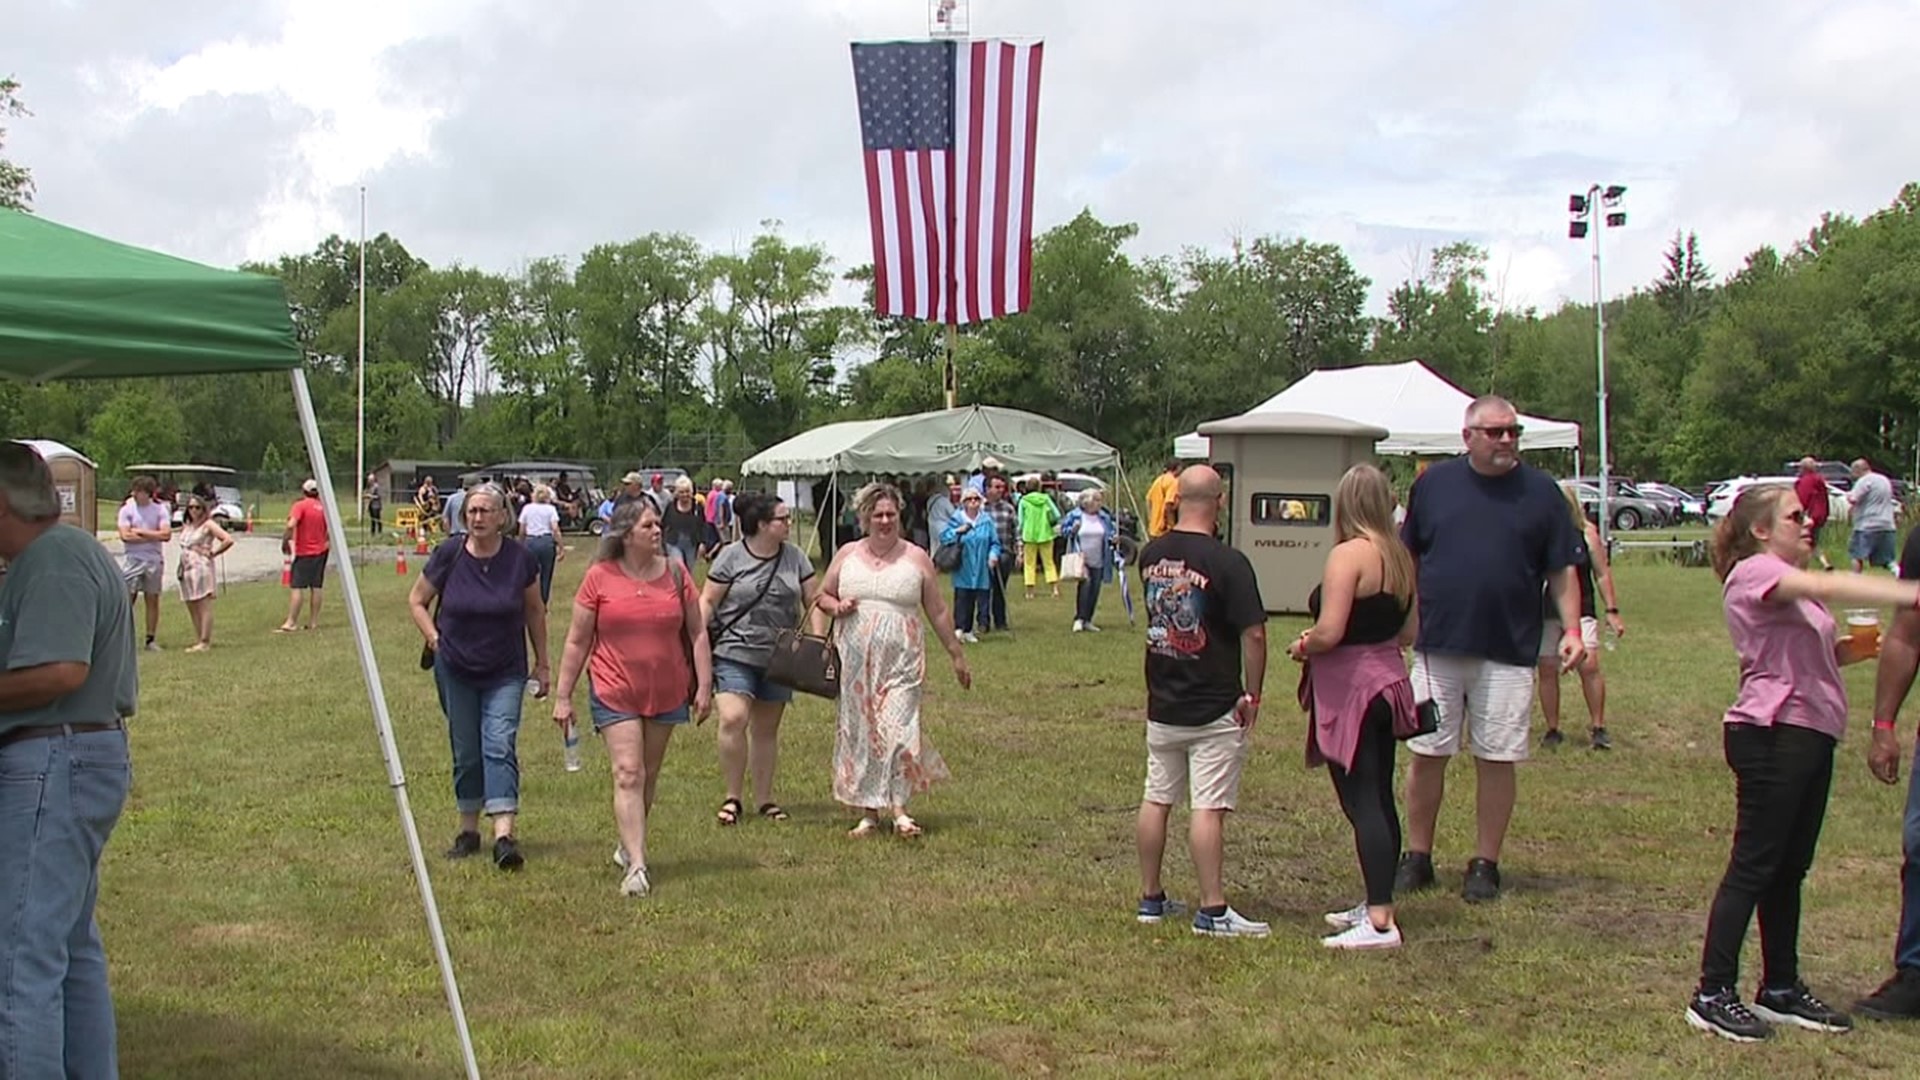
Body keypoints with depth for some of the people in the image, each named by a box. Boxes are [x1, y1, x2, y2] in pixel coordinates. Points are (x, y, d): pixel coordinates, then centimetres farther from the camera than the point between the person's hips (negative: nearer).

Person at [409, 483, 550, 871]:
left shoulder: (519, 558, -8)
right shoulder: (449, 554, -8)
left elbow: (535, 610, 7)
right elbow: (416, 601, 6)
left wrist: (542, 664, 8)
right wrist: (435, 639, -6)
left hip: (505, 673, -1)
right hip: (455, 671, 1)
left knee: (500, 746, -13)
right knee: (466, 753, 9)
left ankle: (504, 835, -19)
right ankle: (468, 830, 24)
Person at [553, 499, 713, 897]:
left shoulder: (676, 573, 2)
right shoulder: (600, 577, -5)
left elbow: (697, 633, 6)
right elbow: (577, 641, 0)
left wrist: (704, 685, 0)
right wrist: (562, 696, 0)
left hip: (666, 693, 3)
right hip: (615, 694, -3)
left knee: (649, 775, 14)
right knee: (627, 774, -11)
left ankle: (628, 846, 32)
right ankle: (637, 866, -15)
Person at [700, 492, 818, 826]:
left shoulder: (795, 557, 6)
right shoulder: (731, 556, -4)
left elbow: (813, 602, 10)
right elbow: (708, 601, -1)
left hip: (779, 658, 4)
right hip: (735, 654, -4)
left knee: (766, 729, 12)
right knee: (733, 719, -19)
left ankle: (764, 798, 24)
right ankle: (732, 796, -3)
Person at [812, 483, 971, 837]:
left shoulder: (917, 559, 4)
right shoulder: (847, 555, 9)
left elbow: (938, 612, 9)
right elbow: (822, 597, 19)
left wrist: (957, 655, 10)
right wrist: (836, 606, -4)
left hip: (901, 661, -2)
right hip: (855, 661, 3)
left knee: (897, 729, -11)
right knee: (858, 732, 5)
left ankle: (898, 809, -4)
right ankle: (867, 812, 13)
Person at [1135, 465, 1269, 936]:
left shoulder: (1151, 556, 2)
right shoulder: (1227, 562, -17)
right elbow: (1254, 634, -16)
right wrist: (1253, 694, -5)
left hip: (1162, 706, 6)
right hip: (1214, 710, -6)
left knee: (1156, 800, 13)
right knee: (1208, 808, -3)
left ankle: (1151, 898, 22)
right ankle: (1213, 911, 1)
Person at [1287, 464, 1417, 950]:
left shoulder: (1348, 554, -17)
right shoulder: (1400, 557, 8)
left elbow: (1329, 632, -23)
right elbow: (1408, 632, 14)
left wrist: (1303, 646, -4)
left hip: (1350, 688, -9)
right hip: (1388, 681, 9)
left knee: (1362, 803, -8)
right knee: (1380, 799, 14)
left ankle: (1380, 922, -9)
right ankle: (1377, 903, 23)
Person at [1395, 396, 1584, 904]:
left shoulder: (1542, 492, 3)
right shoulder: (1434, 483, 6)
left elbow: (1562, 571, 5)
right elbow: (1407, 559, 12)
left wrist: (1572, 629, -6)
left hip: (1508, 653, -1)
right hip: (1436, 646, 1)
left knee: (1496, 760, 4)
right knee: (1426, 755, 5)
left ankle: (1485, 865, 17)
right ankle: (1417, 858, 18)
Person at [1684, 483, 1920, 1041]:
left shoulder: (1791, 587, 22)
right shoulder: (1754, 573, -11)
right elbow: (1826, 587, -29)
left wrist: (1852, 650, 2)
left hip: (1809, 737, 10)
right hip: (1772, 734, -10)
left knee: (1790, 868, 13)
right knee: (1754, 866, -7)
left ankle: (1781, 989, 22)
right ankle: (1712, 994, -2)